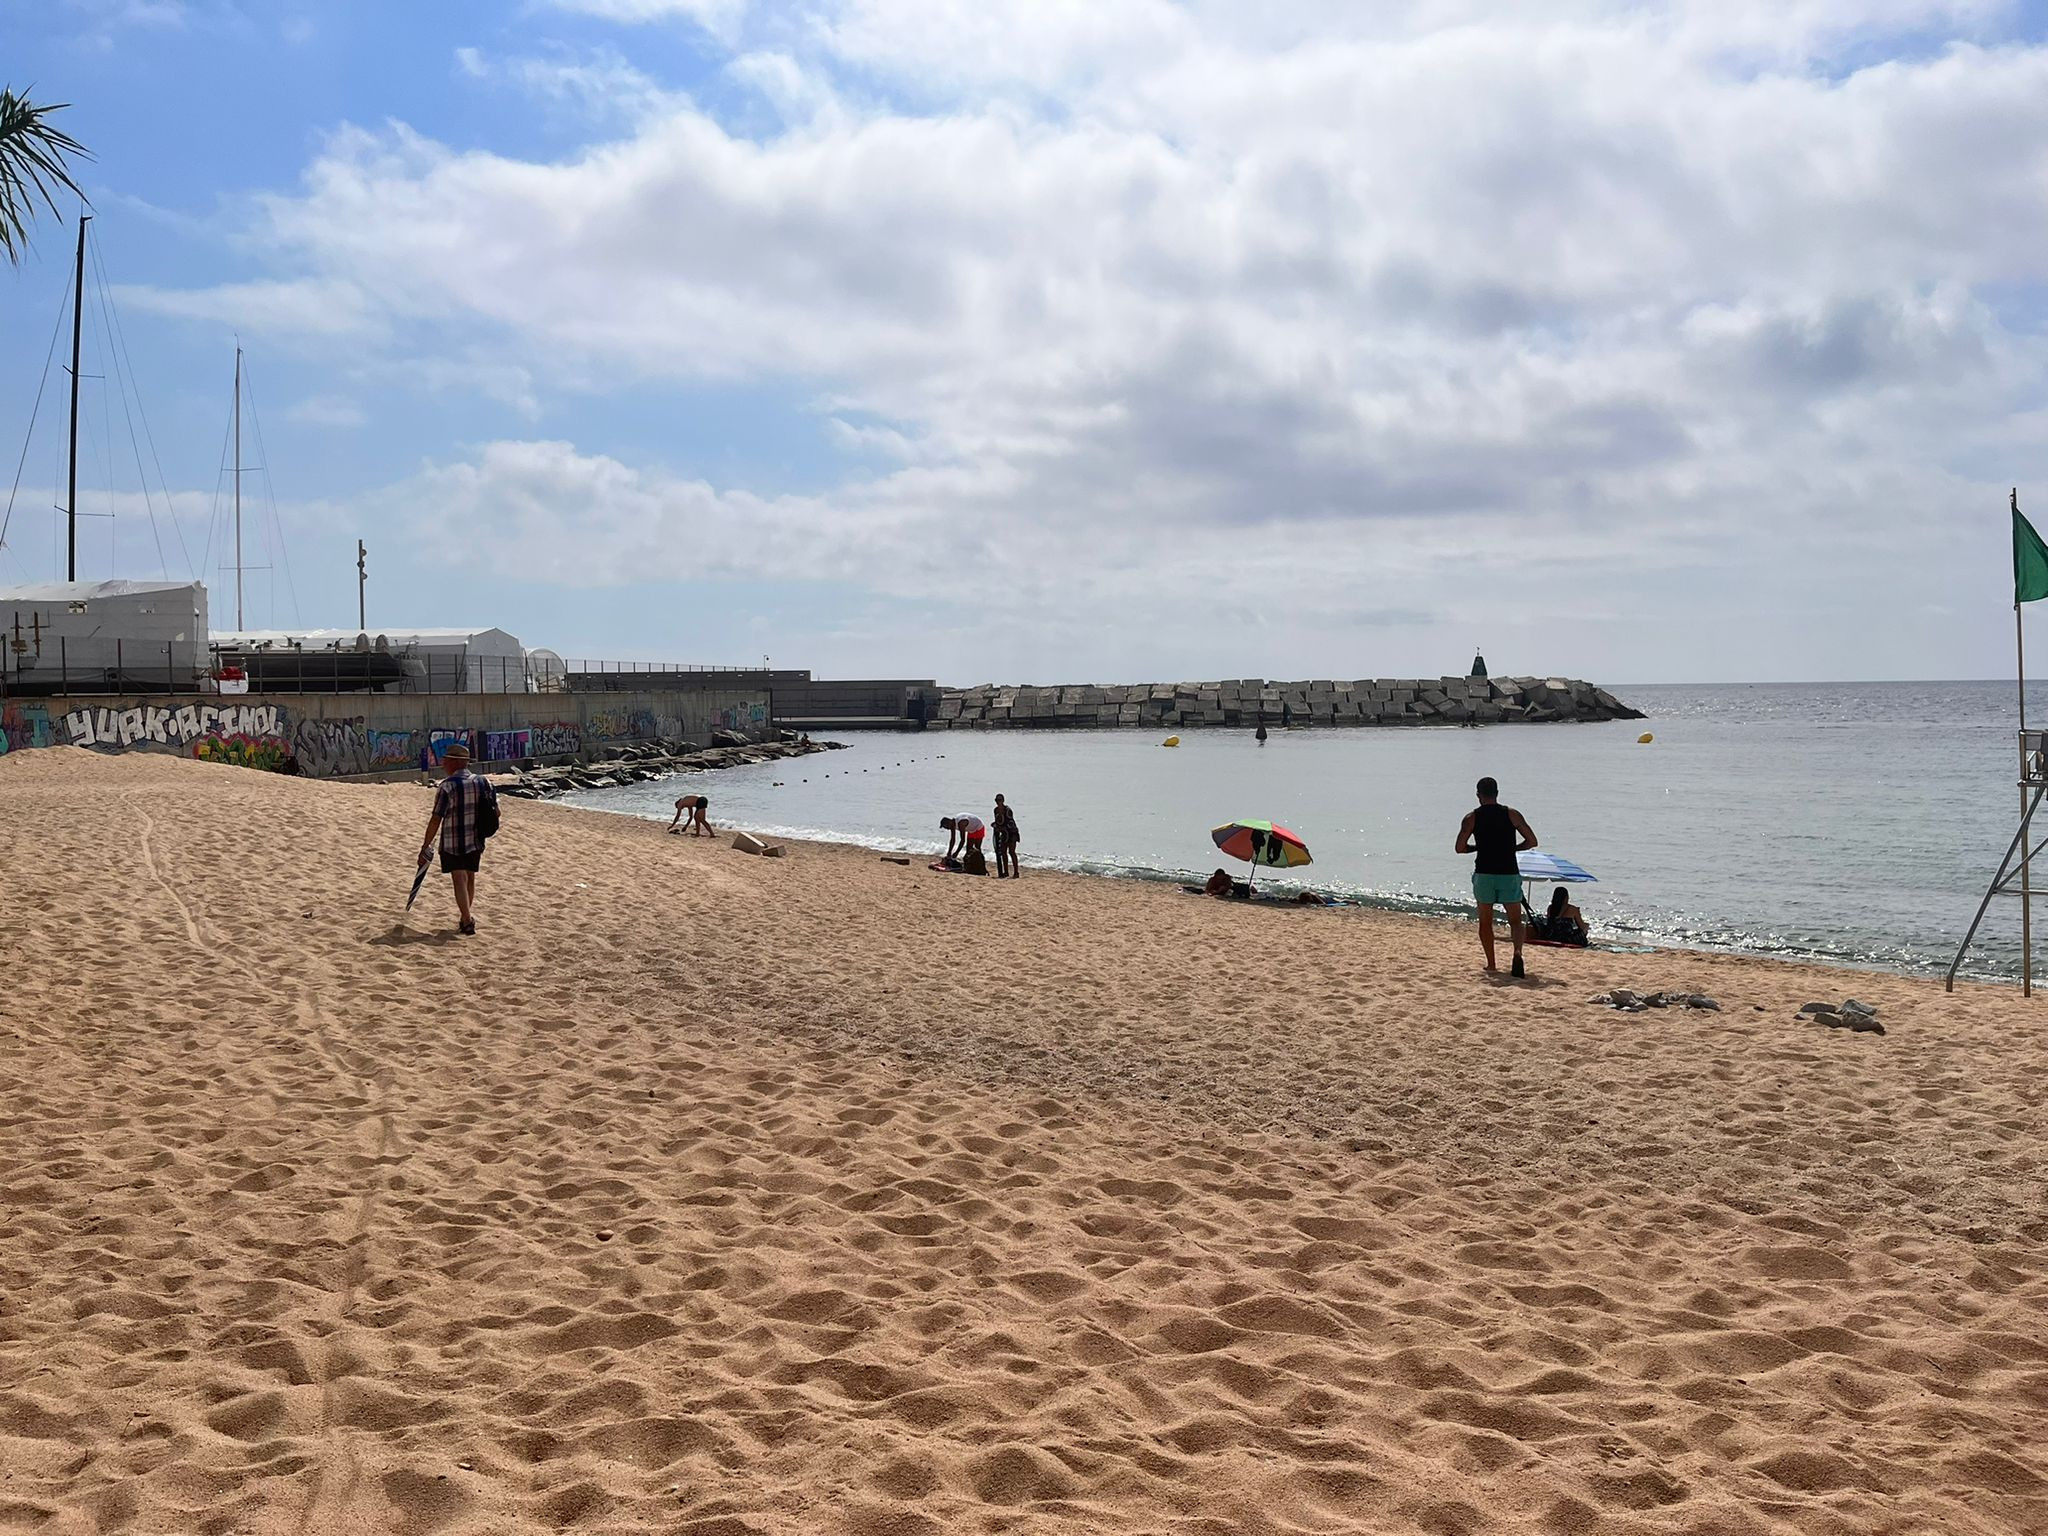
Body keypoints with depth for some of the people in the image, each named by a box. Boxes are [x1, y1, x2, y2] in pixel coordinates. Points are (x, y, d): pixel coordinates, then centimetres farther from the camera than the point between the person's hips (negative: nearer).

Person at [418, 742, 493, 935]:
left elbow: (436, 819, -14)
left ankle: (467, 922, -7)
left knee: (460, 881, -1)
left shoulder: (447, 786, -14)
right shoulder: (481, 783, 2)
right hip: (475, 841, 5)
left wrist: (425, 847, -9)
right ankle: (467, 917, 30)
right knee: (470, 879, 18)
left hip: (453, 843, -5)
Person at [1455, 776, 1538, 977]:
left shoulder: (1472, 818, 1)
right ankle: (1517, 953, -20)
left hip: (1484, 874, 0)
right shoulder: (1511, 814, 2)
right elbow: (1532, 841, 2)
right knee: (1515, 920, 6)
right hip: (1509, 874, 0)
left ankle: (1491, 964, 12)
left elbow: (1460, 847, -2)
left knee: (1485, 921, 13)